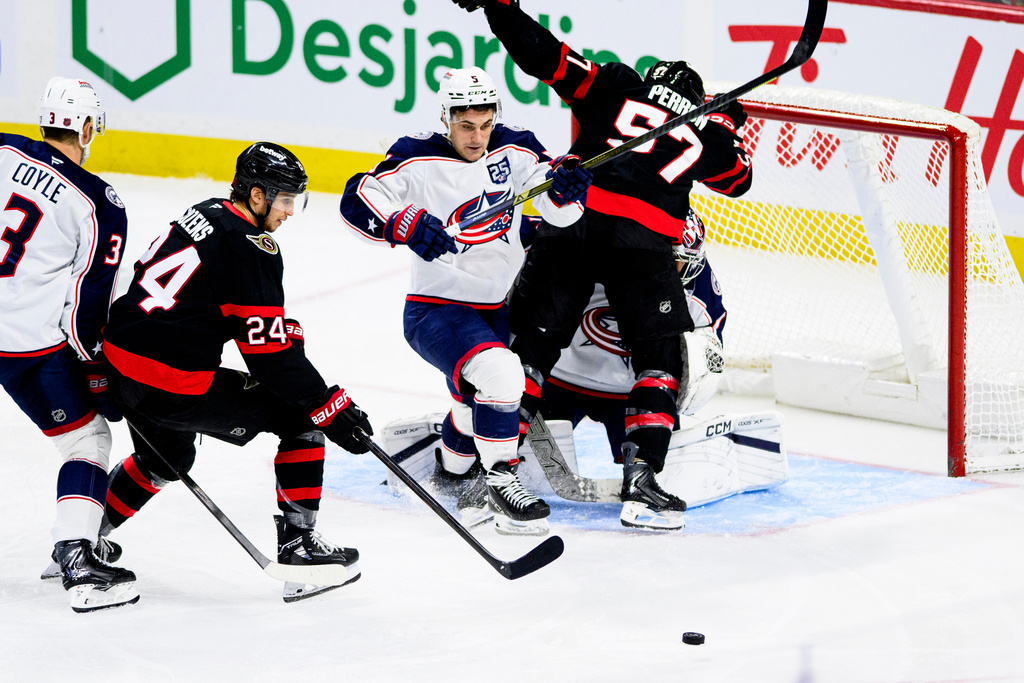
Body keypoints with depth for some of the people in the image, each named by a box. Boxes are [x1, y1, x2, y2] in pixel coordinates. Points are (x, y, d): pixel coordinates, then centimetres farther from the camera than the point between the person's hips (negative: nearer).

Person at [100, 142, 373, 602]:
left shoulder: (205, 215, 14)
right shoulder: (251, 249, -13)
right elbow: (269, 353, -15)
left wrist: (286, 332, 18)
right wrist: (330, 406, -11)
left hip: (119, 358, 9)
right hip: (173, 384, -9)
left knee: (167, 459, 36)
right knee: (302, 418, 1)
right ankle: (297, 544, -1)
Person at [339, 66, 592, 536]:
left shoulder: (513, 149, -2)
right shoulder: (417, 159, -14)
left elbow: (560, 212, -5)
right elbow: (357, 201, -20)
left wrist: (565, 184, -29)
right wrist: (404, 225, -38)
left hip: (500, 309, 6)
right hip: (436, 311, -6)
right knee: (498, 372, -30)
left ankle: (454, 461, 50)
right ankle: (502, 483, -18)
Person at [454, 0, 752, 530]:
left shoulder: (616, 88, 19)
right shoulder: (704, 136, 22)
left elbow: (545, 55, 12)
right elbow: (737, 179, 39)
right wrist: (725, 125, 52)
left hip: (571, 223, 1)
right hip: (642, 243, -1)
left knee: (534, 343, 10)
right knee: (660, 360, 8)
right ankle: (640, 481, -6)